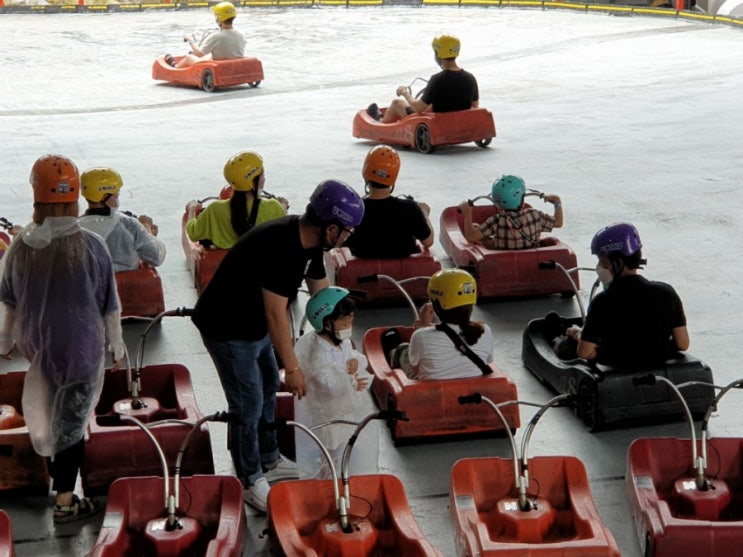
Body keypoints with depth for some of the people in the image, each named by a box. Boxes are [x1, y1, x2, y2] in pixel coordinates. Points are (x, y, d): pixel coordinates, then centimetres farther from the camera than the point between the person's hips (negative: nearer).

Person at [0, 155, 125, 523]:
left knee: (53, 416, 26)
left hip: (37, 348, 3)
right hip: (81, 349, -3)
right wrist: (117, 346, 6)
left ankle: (57, 470, 40)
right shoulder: (90, 246, -18)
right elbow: (109, 307, -8)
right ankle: (65, 502, 13)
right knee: (72, 423, 7)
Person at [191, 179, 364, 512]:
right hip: (227, 329, -10)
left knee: (268, 389, 22)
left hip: (256, 325, 10)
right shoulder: (280, 246, -34)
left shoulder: (308, 242, -5)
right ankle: (250, 481, 16)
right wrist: (293, 368, -24)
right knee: (248, 405, -1)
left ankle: (269, 461, 40)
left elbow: (323, 295, 7)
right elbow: (275, 314, -31)